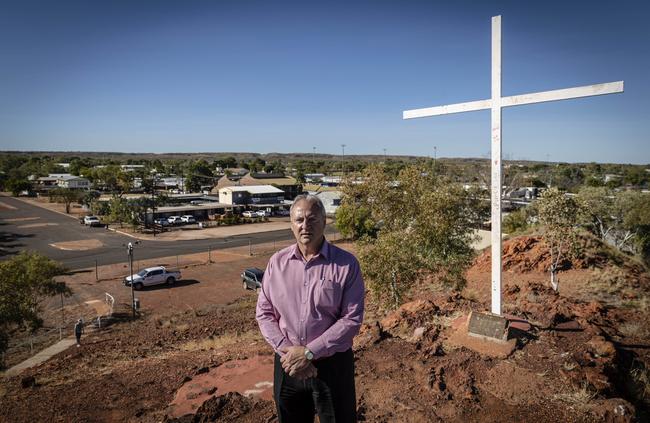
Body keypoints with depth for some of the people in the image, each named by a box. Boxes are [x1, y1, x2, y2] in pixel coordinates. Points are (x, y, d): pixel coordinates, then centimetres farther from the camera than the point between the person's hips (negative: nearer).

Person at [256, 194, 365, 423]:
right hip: (288, 363, 3)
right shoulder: (277, 262, -1)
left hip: (333, 364, -3)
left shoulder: (346, 264, -10)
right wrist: (285, 349, -12)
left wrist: (309, 352, -17)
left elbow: (352, 319, -13)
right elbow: (264, 312, 2)